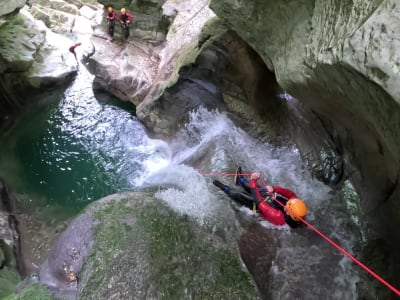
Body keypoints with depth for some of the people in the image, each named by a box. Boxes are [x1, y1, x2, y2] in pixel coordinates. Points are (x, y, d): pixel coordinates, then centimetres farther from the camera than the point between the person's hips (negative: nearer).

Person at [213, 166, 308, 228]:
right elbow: (291, 193, -17)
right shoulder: (297, 205, -30)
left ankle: (225, 188, 33)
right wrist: (274, 188, -34)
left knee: (237, 195, 1)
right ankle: (240, 180, 50)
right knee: (253, 186, 19)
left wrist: (253, 181, -43)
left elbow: (259, 202, -44)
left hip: (259, 206, -5)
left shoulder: (278, 216, -46)